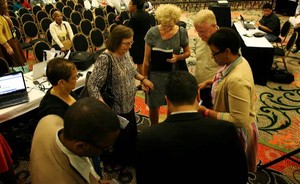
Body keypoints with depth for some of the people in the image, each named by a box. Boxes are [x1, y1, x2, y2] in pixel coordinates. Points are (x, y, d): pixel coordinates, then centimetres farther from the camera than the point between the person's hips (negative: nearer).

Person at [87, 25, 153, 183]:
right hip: (116, 108, -8)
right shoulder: (105, 58, -27)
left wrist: (143, 79, 16)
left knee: (131, 133, 23)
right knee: (119, 138, 12)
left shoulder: (125, 52, -2)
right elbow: (91, 84, -29)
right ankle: (116, 165, 40)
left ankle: (129, 160, 50)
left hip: (129, 104, 8)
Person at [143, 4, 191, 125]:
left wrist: (178, 57, -19)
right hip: (156, 74, -1)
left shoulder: (182, 32, -9)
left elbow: (188, 52, 4)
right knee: (153, 106, 11)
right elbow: (146, 59, -5)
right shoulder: (152, 33, -13)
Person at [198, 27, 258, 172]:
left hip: (236, 132, -9)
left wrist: (205, 112, -30)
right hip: (231, 128, 9)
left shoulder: (237, 80, -37)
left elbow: (238, 120, -34)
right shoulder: (238, 61, -8)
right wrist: (209, 82, 0)